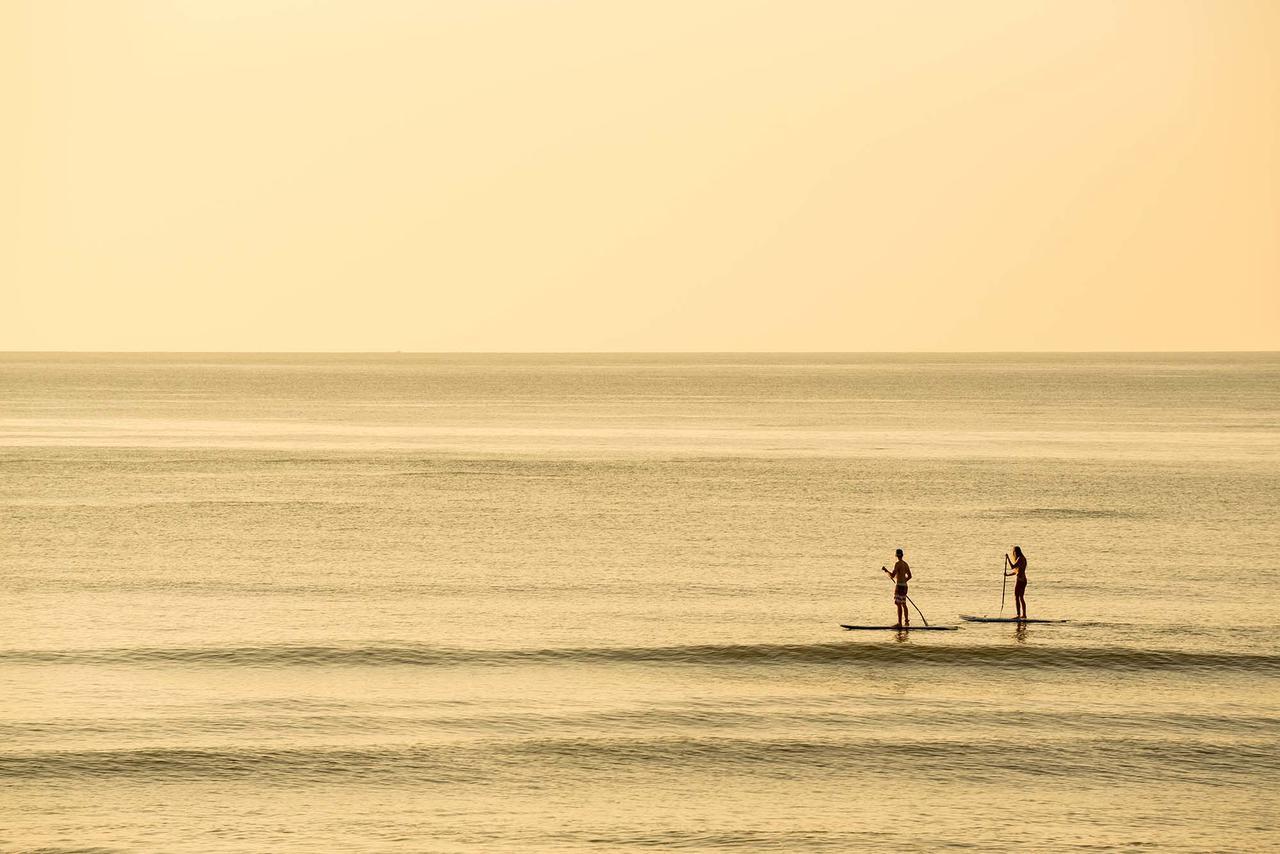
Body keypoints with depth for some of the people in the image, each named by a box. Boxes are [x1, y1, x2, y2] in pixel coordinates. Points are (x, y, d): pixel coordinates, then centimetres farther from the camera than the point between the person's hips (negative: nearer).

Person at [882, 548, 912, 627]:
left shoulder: (897, 564, -15)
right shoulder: (905, 564, 11)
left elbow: (892, 575, -19)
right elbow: (909, 576, 17)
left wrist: (886, 570, -6)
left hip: (899, 585, -9)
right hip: (904, 585, 9)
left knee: (899, 604, -8)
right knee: (903, 604, 17)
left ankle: (900, 623, -10)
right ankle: (906, 621, 22)